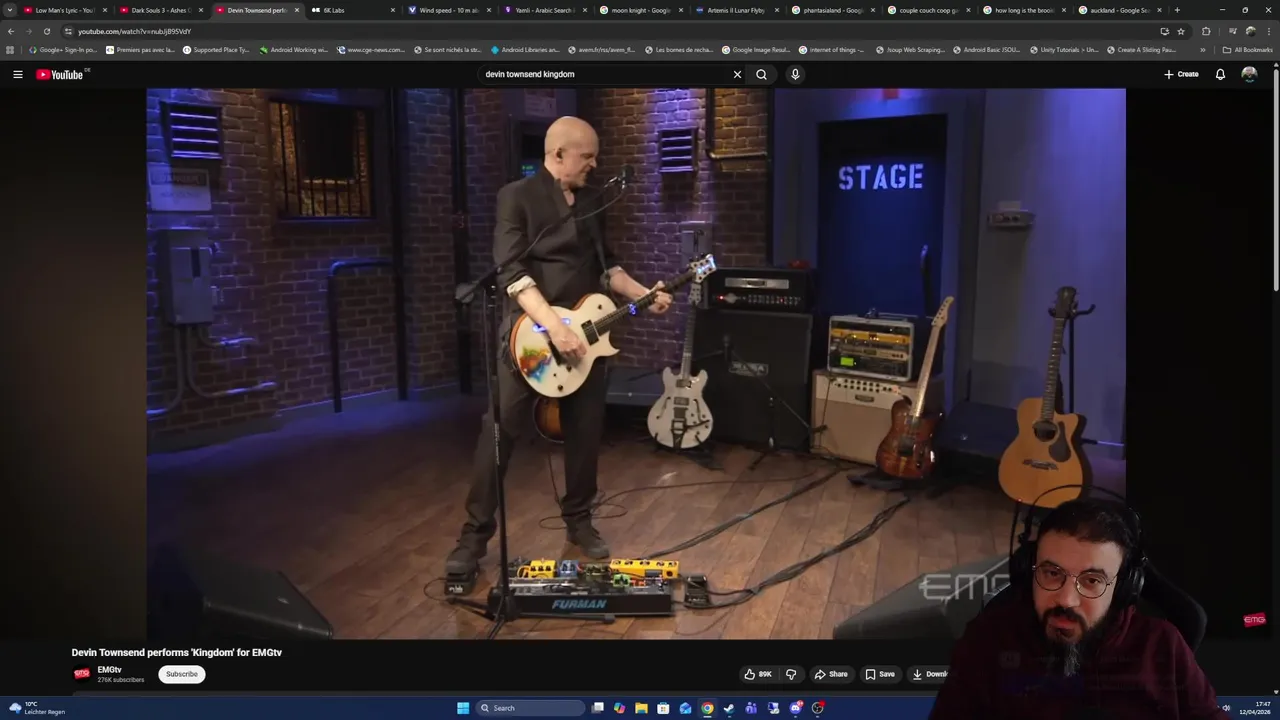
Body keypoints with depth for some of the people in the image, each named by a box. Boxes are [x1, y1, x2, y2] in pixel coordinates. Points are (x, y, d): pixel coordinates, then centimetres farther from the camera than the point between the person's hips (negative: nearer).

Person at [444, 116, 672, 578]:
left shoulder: (592, 201, 13)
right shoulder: (517, 197, -7)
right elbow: (512, 271, -17)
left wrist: (643, 295, 5)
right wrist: (554, 327, -27)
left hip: (586, 332, 6)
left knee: (585, 434, 10)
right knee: (500, 433, -4)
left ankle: (578, 521, 26)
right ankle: (475, 534, 7)